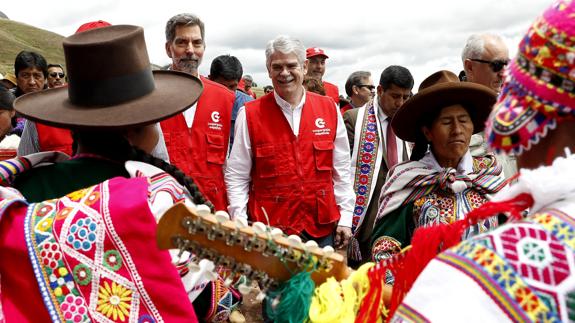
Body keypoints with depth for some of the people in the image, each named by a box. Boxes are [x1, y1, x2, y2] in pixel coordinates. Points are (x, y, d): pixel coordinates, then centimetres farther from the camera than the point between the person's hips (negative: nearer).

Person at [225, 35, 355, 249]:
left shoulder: (329, 109, 2)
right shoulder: (249, 115, -4)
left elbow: (341, 169, 6)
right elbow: (236, 176, -2)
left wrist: (345, 218, 4)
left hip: (323, 225, 2)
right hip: (271, 228, -2)